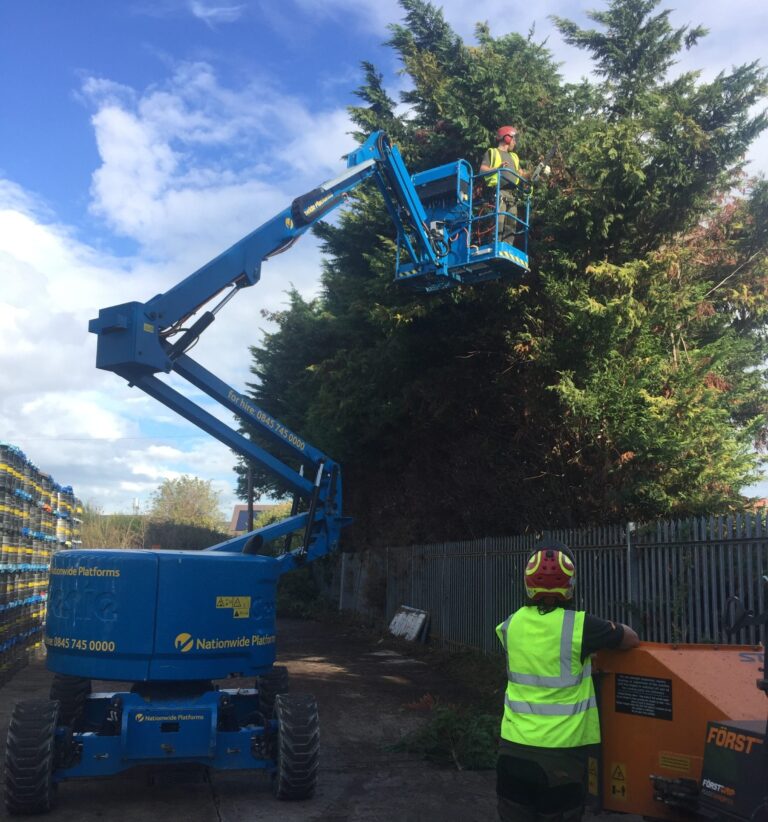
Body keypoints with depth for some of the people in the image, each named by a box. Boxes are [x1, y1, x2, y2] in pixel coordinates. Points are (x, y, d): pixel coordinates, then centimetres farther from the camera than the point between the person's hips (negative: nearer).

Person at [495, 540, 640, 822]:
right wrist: (611, 631, 20)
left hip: (514, 747, 3)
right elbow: (632, 640, -1)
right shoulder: (580, 625, -14)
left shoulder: (511, 624, -1)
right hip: (561, 751, -3)